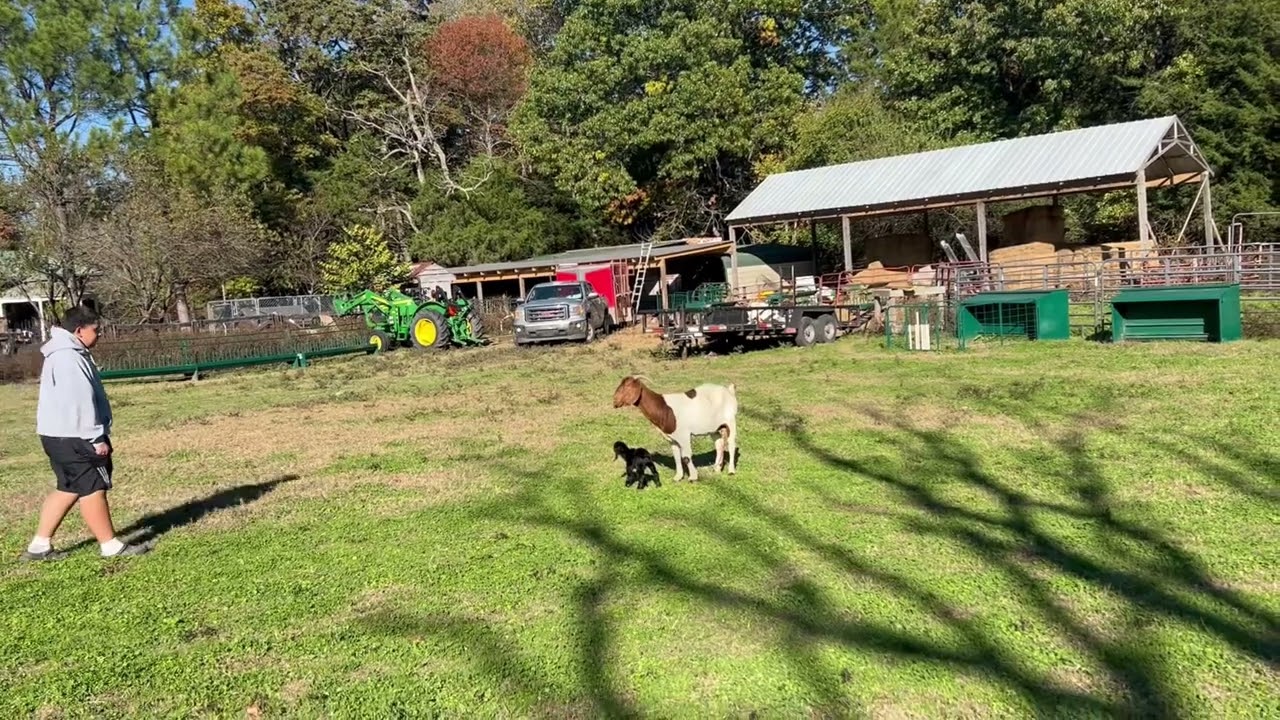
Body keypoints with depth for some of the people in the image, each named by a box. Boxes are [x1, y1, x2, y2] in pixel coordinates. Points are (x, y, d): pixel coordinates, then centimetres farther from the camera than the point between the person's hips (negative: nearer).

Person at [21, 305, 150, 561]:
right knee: (93, 488, -5)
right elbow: (79, 402, -23)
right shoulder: (68, 358, -19)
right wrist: (97, 437, -20)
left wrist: (96, 435, 23)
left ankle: (40, 545, 21)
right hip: (71, 437, -11)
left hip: (63, 435, 11)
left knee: (68, 489, 16)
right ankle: (111, 545, 2)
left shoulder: (69, 354, 16)